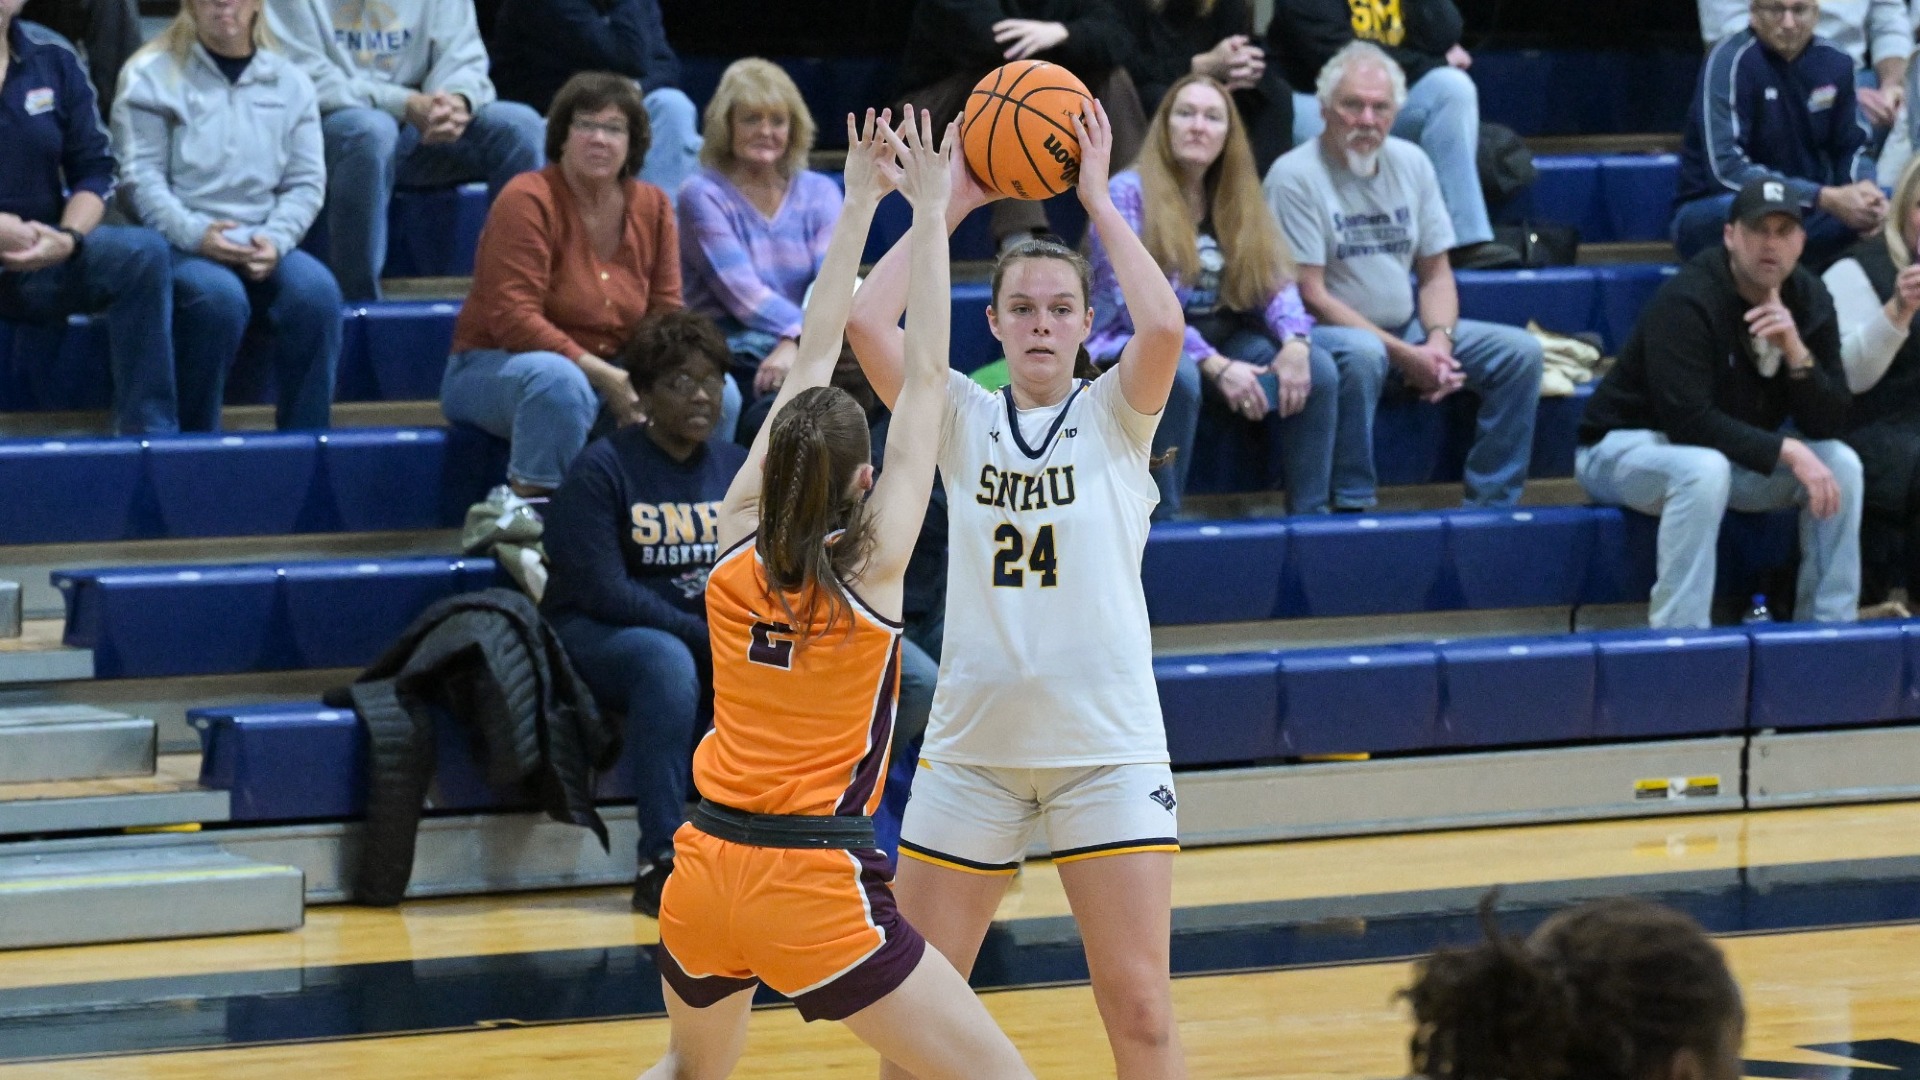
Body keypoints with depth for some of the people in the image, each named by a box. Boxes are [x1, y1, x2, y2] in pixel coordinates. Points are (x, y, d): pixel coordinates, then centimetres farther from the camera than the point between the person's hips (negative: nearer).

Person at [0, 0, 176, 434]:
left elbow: (94, 170, 9)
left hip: (41, 260, 4)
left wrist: (68, 239, -12)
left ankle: (148, 431, -22)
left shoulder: (53, 57, 8)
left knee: (144, 252, -21)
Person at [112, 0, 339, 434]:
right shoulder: (151, 76, 3)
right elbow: (139, 177, -5)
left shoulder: (289, 82, 13)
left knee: (316, 291, -28)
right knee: (220, 297, -35)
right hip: (178, 244, -3)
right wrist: (196, 235, -20)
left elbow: (306, 183, 7)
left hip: (263, 248, 3)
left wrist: (274, 240, -12)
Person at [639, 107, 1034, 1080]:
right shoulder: (872, 562, -9)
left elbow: (813, 360, 9)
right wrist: (927, 215, 1)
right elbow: (923, 377, -4)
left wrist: (860, 202, 14)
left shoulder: (738, 543, 2)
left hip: (705, 875, 6)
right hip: (817, 888, -6)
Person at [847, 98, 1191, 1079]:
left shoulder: (1115, 414, 2)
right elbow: (867, 323, -9)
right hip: (972, 741, 2)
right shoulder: (961, 417, 6)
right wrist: (951, 203, -4)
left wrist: (1097, 199, -10)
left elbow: (1164, 324, -18)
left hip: (1106, 742, -2)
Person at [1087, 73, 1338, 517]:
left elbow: (1276, 282, 5)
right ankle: (1160, 522, -29)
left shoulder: (1240, 199, 10)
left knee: (1316, 369, -18)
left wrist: (1294, 341, -18)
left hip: (1224, 342, 5)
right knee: (1177, 373, -39)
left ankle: (1310, 513, -10)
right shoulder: (1128, 193, -9)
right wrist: (1214, 365, -26)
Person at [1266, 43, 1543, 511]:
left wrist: (1438, 340, -11)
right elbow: (1311, 296, -17)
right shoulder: (1296, 176, -13)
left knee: (1520, 351, -7)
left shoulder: (1411, 163, 7)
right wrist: (1405, 356, -20)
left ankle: (1491, 504, -3)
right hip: (1321, 335, -7)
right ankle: (1352, 506, -30)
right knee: (1362, 353, -40)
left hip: (1407, 329, 7)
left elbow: (1435, 274, 11)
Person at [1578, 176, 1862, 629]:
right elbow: (1688, 420, -32)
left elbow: (1829, 427, -8)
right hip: (1626, 447, -7)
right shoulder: (1685, 302, -25)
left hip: (1736, 453, 7)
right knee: (1704, 468, -39)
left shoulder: (1809, 300, -4)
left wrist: (1797, 352, -26)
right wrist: (1787, 451, -33)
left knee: (1842, 464, -13)